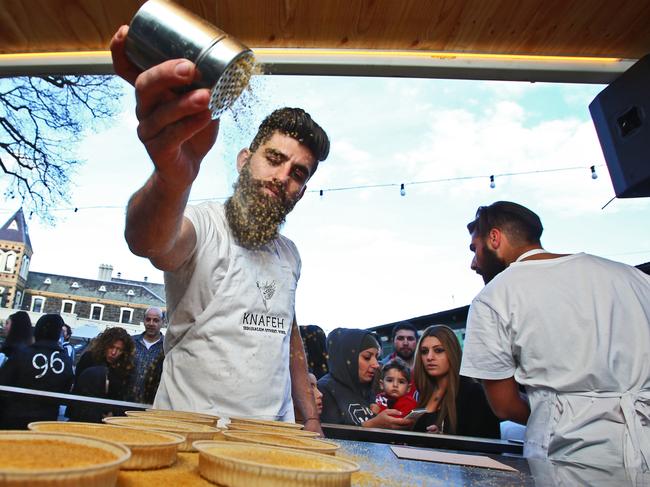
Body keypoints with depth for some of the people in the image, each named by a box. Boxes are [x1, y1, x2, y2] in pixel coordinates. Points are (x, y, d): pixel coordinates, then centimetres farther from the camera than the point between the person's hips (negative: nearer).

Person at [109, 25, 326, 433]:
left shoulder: (289, 254, 9)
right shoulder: (201, 227, -11)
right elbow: (147, 240, -35)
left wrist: (311, 417, 17)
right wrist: (172, 177, -56)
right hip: (192, 432, -4)